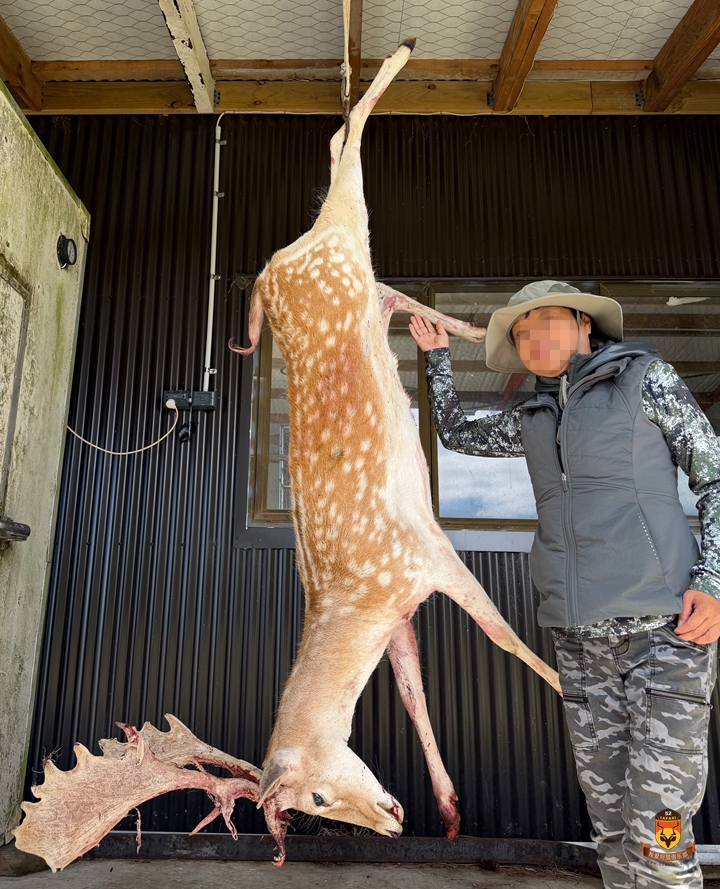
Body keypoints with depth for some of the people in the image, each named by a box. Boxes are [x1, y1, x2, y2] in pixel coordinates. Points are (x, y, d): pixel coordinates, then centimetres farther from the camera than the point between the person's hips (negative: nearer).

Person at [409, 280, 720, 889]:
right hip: (580, 637, 5)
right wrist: (437, 356, 27)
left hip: (663, 627, -5)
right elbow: (457, 434, 30)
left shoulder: (644, 377, 2)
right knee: (610, 818, 11)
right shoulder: (534, 420, 15)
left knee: (658, 836, -4)